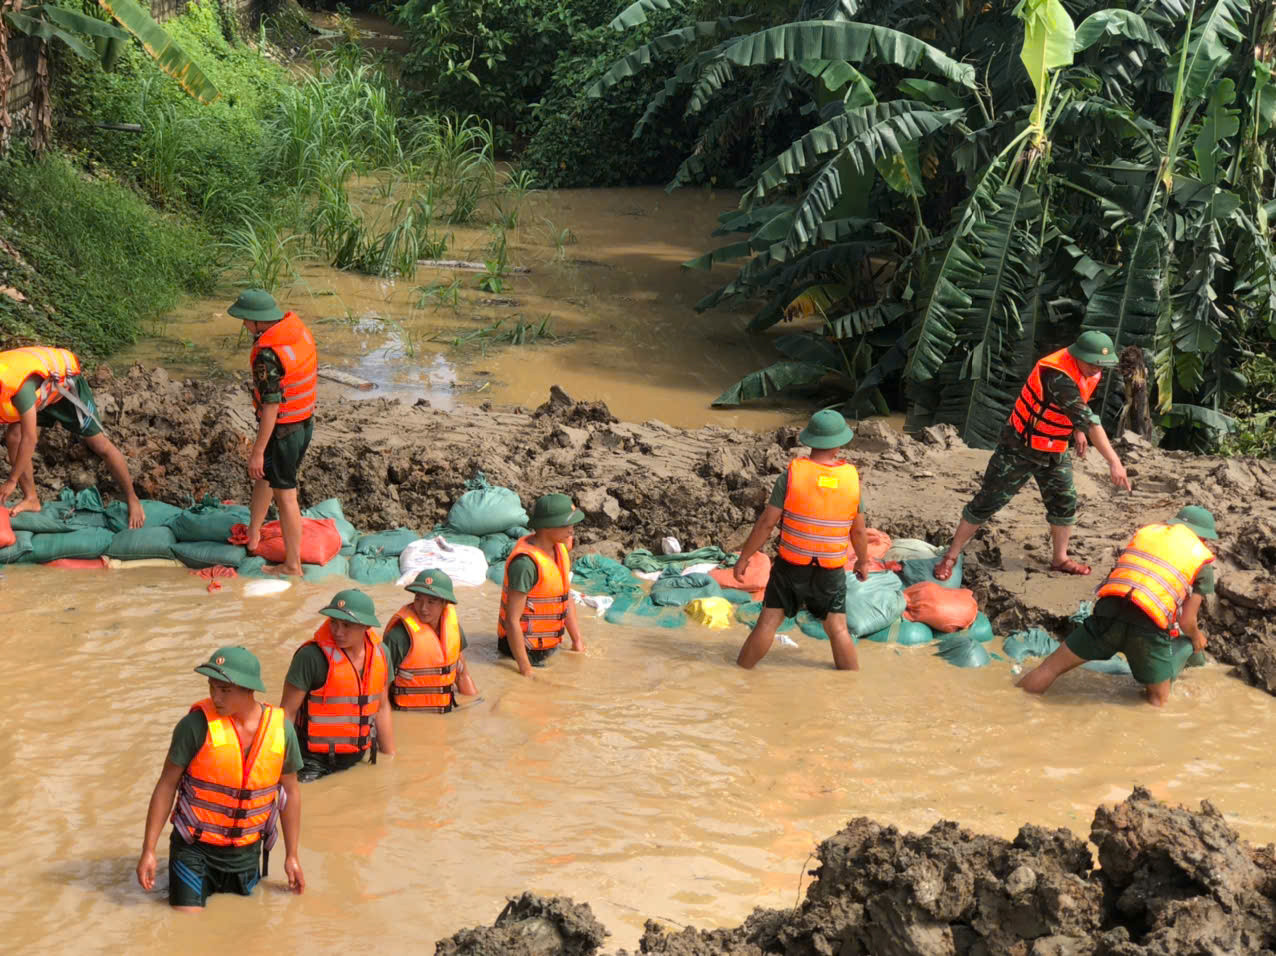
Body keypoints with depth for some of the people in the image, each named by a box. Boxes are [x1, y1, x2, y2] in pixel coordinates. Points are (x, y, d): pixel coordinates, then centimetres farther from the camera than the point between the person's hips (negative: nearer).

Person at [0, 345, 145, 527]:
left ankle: (132, 499, 8)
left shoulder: (19, 385, -43)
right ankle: (31, 499, 1)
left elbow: (30, 439, -37)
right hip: (40, 393, 6)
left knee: (100, 445, -5)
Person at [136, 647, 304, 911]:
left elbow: (290, 792, 6)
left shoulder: (281, 729, -6)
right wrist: (149, 850, -11)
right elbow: (166, 785, -9)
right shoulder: (197, 725, -16)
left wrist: (291, 856, 9)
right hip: (194, 848, -3)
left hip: (246, 852, 3)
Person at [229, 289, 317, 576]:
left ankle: (293, 565, 12)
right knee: (264, 475, 28)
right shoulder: (300, 330, -1)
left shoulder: (268, 354, -28)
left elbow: (271, 407, -26)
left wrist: (257, 452, -20)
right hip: (306, 423, 9)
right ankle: (253, 534, 43)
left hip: (282, 430, -9)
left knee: (285, 495, 3)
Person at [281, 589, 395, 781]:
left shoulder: (380, 653, 1)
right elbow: (287, 711, -12)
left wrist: (390, 756, 15)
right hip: (314, 762, -5)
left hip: (357, 759, 5)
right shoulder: (312, 656, -17)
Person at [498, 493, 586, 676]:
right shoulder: (526, 562, -25)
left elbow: (566, 598, 16)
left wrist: (578, 641, 15)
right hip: (528, 651, -9)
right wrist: (526, 670, -22)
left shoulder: (559, 548, 5)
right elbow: (512, 619, -24)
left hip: (550, 647, 9)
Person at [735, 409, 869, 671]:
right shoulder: (851, 478, -7)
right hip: (831, 571, 1)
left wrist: (744, 557, -1)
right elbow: (859, 530, 3)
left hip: (791, 567, -1)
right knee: (838, 629, 11)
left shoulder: (792, 474, -14)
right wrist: (863, 561, 20)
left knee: (768, 622, 6)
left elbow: (767, 522, -11)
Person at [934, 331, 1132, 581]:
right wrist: (1114, 462, -45)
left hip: (1055, 451, 8)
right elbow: (1088, 419, -41)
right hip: (1021, 448, -8)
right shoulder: (1057, 376, -35)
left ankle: (1059, 559, 26)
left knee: (1065, 503, 8)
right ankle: (951, 557, 6)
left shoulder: (1090, 371, -6)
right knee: (987, 502, -2)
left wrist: (1078, 432, 6)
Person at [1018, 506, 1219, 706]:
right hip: (1149, 627, -3)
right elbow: (1186, 621, 10)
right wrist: (1196, 637, 33)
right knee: (1158, 700, 15)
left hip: (1108, 614, 3)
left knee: (1049, 668, 13)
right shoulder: (1202, 562, 13)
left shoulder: (1145, 532, 23)